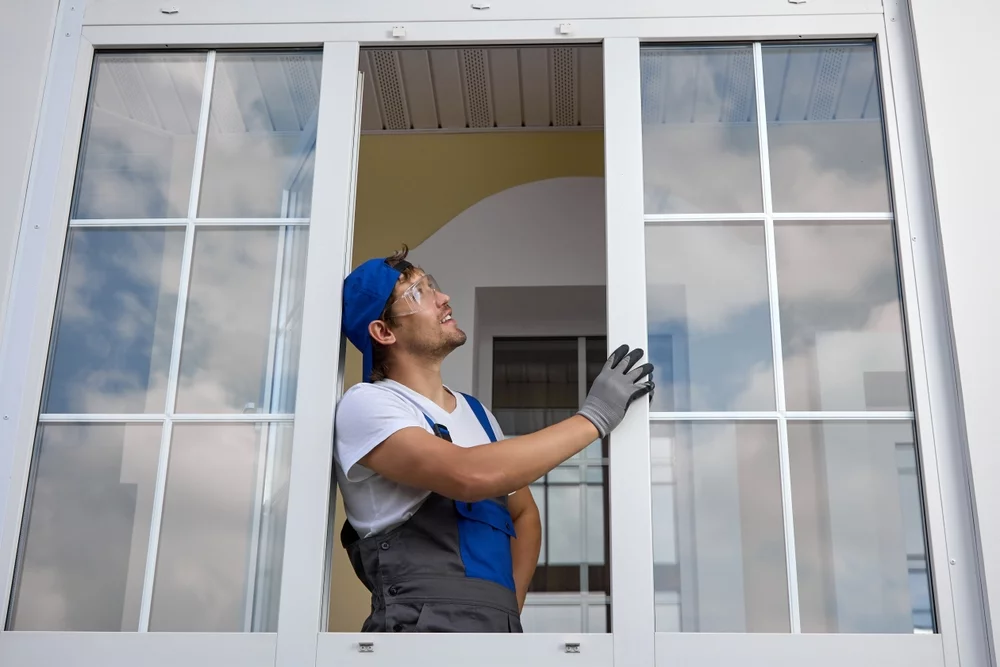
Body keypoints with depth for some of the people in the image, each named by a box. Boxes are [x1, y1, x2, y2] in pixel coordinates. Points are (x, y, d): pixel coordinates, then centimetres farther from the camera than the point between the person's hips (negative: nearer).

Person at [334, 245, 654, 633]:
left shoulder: (476, 411, 17)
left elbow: (523, 513, 27)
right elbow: (470, 476, -19)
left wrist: (510, 604, 10)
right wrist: (594, 416, -12)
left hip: (500, 625, 5)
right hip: (424, 623, -5)